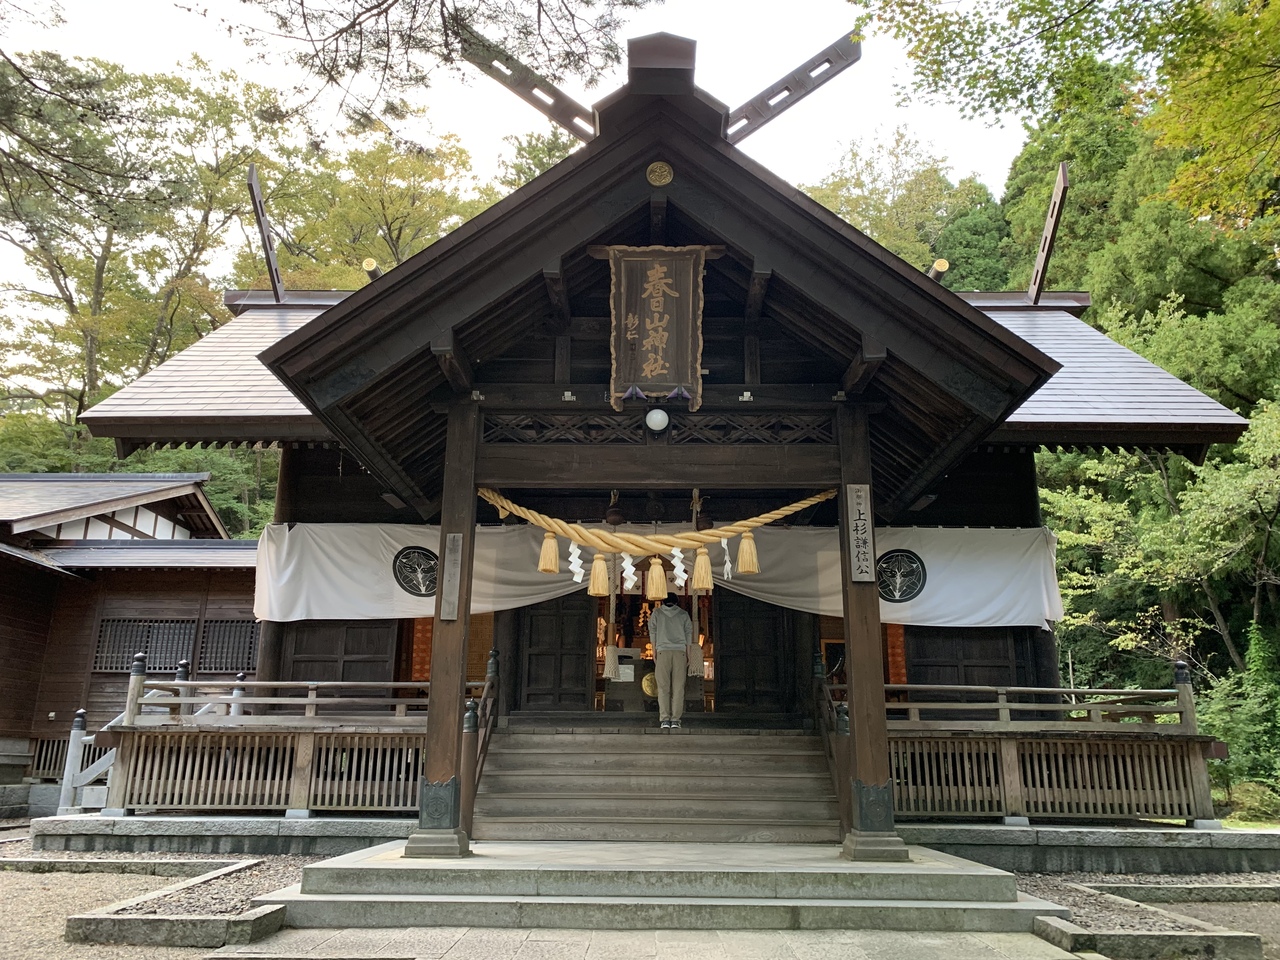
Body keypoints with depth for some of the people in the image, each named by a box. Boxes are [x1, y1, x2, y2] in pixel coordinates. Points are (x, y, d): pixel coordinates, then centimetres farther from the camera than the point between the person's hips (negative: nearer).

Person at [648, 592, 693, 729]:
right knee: (678, 687, 0)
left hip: (663, 651, -1)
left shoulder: (656, 613, 13)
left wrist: (654, 651, 12)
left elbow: (652, 632, 9)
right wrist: (688, 654, 13)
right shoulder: (683, 614, 14)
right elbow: (689, 634, 11)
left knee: (663, 687, -1)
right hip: (680, 652, 1)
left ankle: (665, 719, -8)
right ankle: (676, 720, -4)